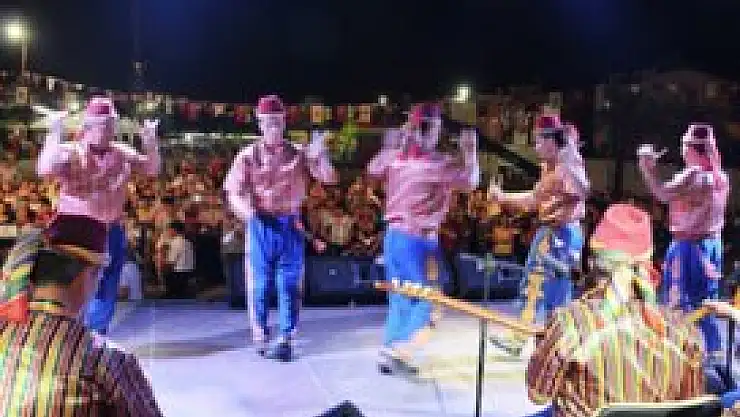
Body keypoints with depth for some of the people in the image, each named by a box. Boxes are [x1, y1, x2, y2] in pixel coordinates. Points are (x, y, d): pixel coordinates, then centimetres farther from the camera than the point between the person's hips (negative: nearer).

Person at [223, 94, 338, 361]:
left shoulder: (298, 154, 5)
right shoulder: (249, 156, 0)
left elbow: (329, 178, 0)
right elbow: (233, 190, -6)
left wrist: (319, 154, -17)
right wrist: (248, 212, -25)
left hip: (291, 226, 1)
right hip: (261, 226, -1)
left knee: (290, 286, 3)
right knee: (259, 285, 7)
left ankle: (286, 339, 11)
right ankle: (261, 336, 23)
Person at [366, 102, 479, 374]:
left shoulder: (396, 156, 7)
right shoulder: (438, 162, -12)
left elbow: (373, 171, 26)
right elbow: (470, 181, -7)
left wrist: (390, 146, 33)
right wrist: (470, 150, 5)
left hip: (394, 235, 7)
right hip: (419, 239, -7)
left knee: (399, 299, 15)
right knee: (427, 299, 2)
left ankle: (389, 354, 19)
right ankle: (399, 350, -7)